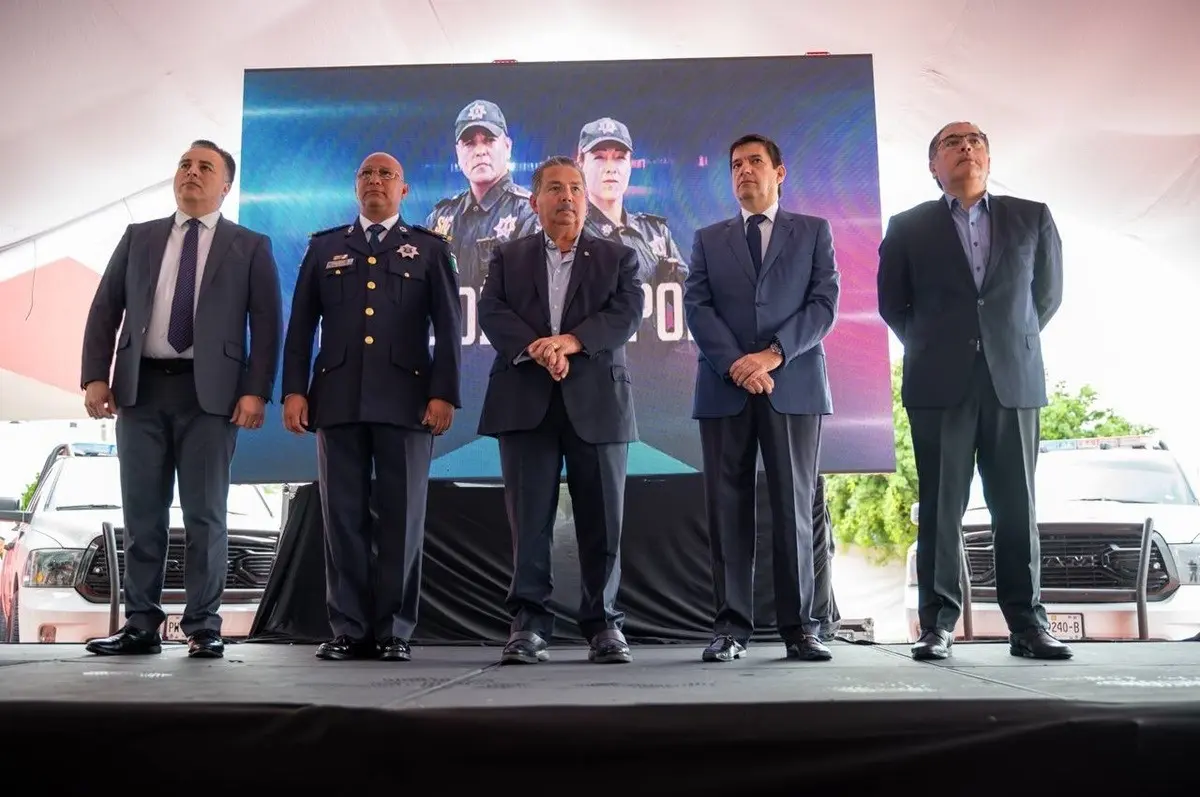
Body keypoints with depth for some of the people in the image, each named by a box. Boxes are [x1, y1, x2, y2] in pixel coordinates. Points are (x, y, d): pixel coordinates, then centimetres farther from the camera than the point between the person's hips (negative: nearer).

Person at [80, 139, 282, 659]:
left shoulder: (250, 246, 7)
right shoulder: (138, 237, 15)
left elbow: (266, 324, 0)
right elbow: (104, 310, 11)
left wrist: (256, 390, -11)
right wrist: (95, 376, -1)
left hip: (209, 391, -3)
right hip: (141, 387, 3)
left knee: (205, 514, 0)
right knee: (142, 512, 6)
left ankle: (203, 628, 8)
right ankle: (140, 625, 14)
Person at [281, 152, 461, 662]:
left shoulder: (430, 249, 13)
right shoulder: (323, 247, 18)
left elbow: (447, 329, 5)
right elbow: (301, 325, 11)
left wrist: (444, 393, -6)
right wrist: (295, 390, 0)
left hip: (406, 400, -1)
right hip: (339, 399, 2)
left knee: (402, 517, 0)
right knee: (343, 516, 2)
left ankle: (394, 630, 7)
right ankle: (349, 628, 9)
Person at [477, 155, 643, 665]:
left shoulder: (617, 258, 14)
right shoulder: (508, 257, 16)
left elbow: (626, 313, -2)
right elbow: (492, 312, 1)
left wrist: (570, 341, -17)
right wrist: (538, 350, -16)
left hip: (597, 401, 0)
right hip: (525, 402, 0)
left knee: (601, 521, 1)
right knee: (529, 519, -1)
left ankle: (603, 624, 12)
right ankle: (529, 625, 6)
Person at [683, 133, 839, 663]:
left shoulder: (814, 232, 13)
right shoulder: (708, 240, 17)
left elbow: (824, 303, 2)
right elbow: (697, 308, 5)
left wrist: (773, 354, -12)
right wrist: (738, 365, -10)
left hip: (794, 386, -1)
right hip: (724, 389, 1)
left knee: (794, 509, -1)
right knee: (727, 510, 0)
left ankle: (800, 627, 6)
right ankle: (732, 626, 5)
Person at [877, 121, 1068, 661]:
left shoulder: (1032, 218, 11)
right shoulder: (909, 227, 8)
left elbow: (1048, 293, 17)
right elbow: (892, 303, 12)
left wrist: (1013, 343, 14)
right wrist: (931, 350, 10)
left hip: (1013, 381, 1)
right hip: (939, 385, -1)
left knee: (1017, 508, 3)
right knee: (940, 509, 0)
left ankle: (1027, 624, 10)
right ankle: (938, 625, 5)